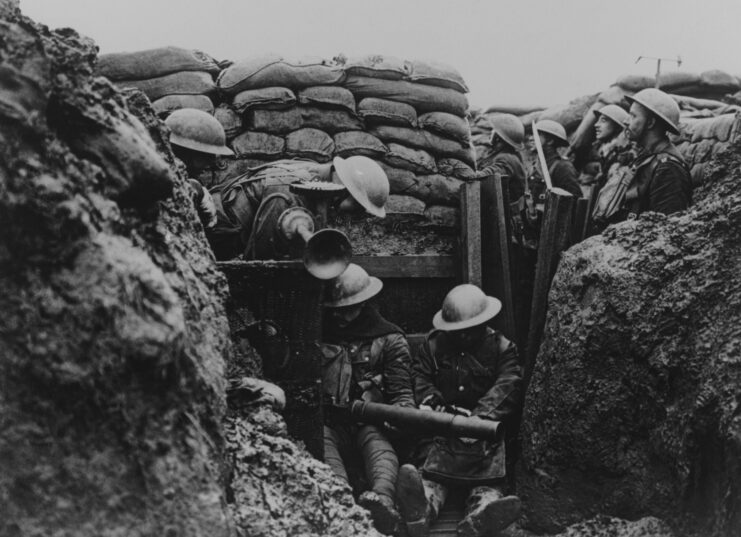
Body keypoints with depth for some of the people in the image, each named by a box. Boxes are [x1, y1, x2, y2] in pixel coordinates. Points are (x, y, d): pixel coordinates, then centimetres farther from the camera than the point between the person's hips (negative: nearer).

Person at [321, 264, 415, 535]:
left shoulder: (389, 338, 13)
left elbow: (401, 390, 8)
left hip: (371, 418, -1)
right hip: (328, 418, 1)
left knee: (378, 442, -37)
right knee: (323, 450, -35)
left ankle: (382, 498, -66)